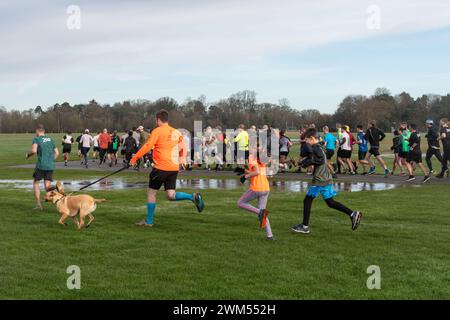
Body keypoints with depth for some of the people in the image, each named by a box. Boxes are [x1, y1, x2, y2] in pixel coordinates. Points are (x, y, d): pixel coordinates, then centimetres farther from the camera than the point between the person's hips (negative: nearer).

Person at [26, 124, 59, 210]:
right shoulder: (50, 139, 15)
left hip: (41, 165, -4)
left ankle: (38, 204, 9)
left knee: (36, 183, 14)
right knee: (47, 185, 7)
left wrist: (28, 155, 4)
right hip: (51, 166, 4)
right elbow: (57, 153, 15)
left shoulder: (36, 139, -2)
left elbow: (34, 151, -16)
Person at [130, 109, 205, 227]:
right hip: (174, 168, 6)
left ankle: (149, 221, 11)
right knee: (171, 196, 8)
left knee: (151, 193, 7)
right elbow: (183, 145, 23)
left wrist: (134, 158, -7)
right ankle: (193, 197, -13)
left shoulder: (157, 131, -8)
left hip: (161, 168, -6)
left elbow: (147, 146, -14)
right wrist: (183, 158, 36)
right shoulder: (176, 132, 11)